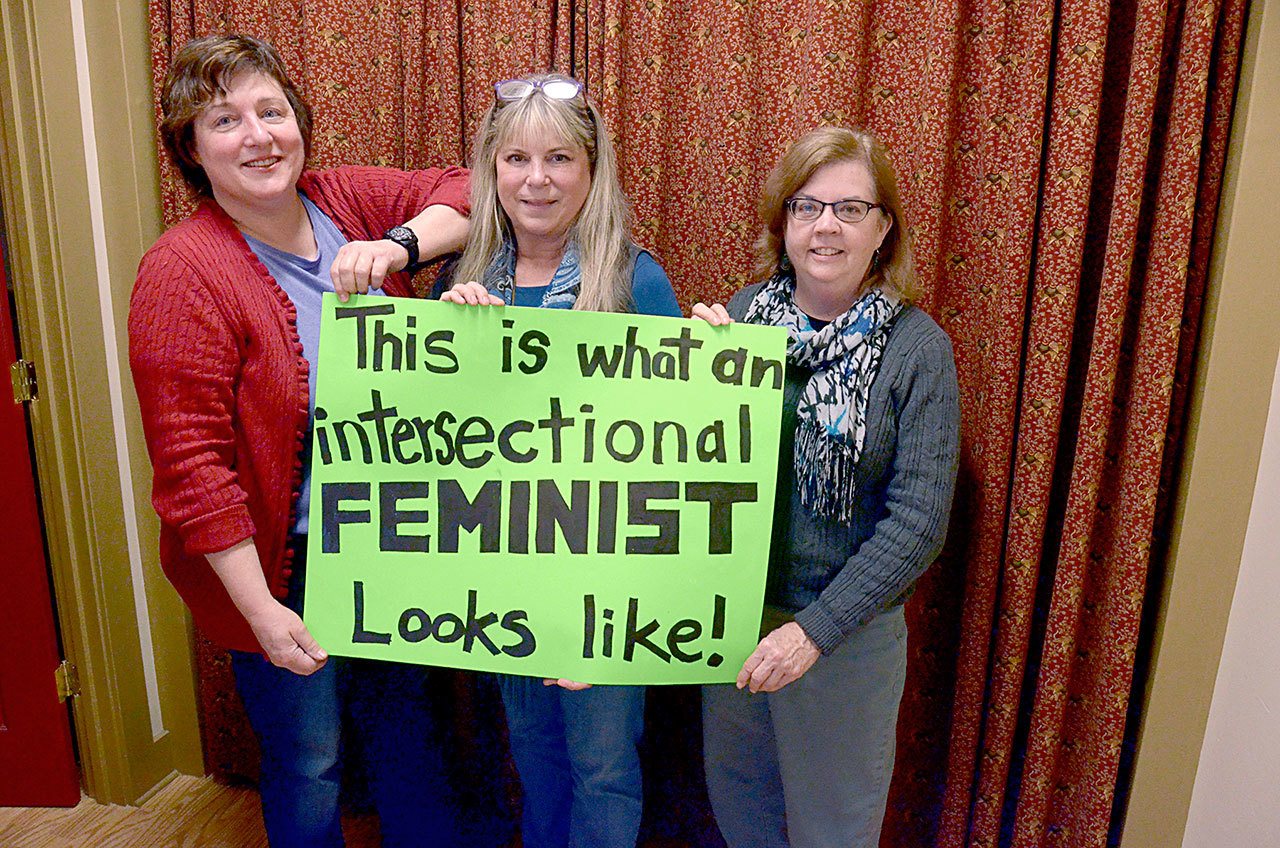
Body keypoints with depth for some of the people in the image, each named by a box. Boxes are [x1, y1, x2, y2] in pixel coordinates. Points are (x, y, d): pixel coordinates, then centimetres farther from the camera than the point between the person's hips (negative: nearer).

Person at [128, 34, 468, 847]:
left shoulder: (348, 202, -3)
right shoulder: (184, 273, -18)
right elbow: (190, 462, -19)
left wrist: (398, 245, -18)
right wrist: (261, 611, -18)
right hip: (286, 570, -5)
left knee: (406, 725, 25)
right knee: (309, 762, 14)